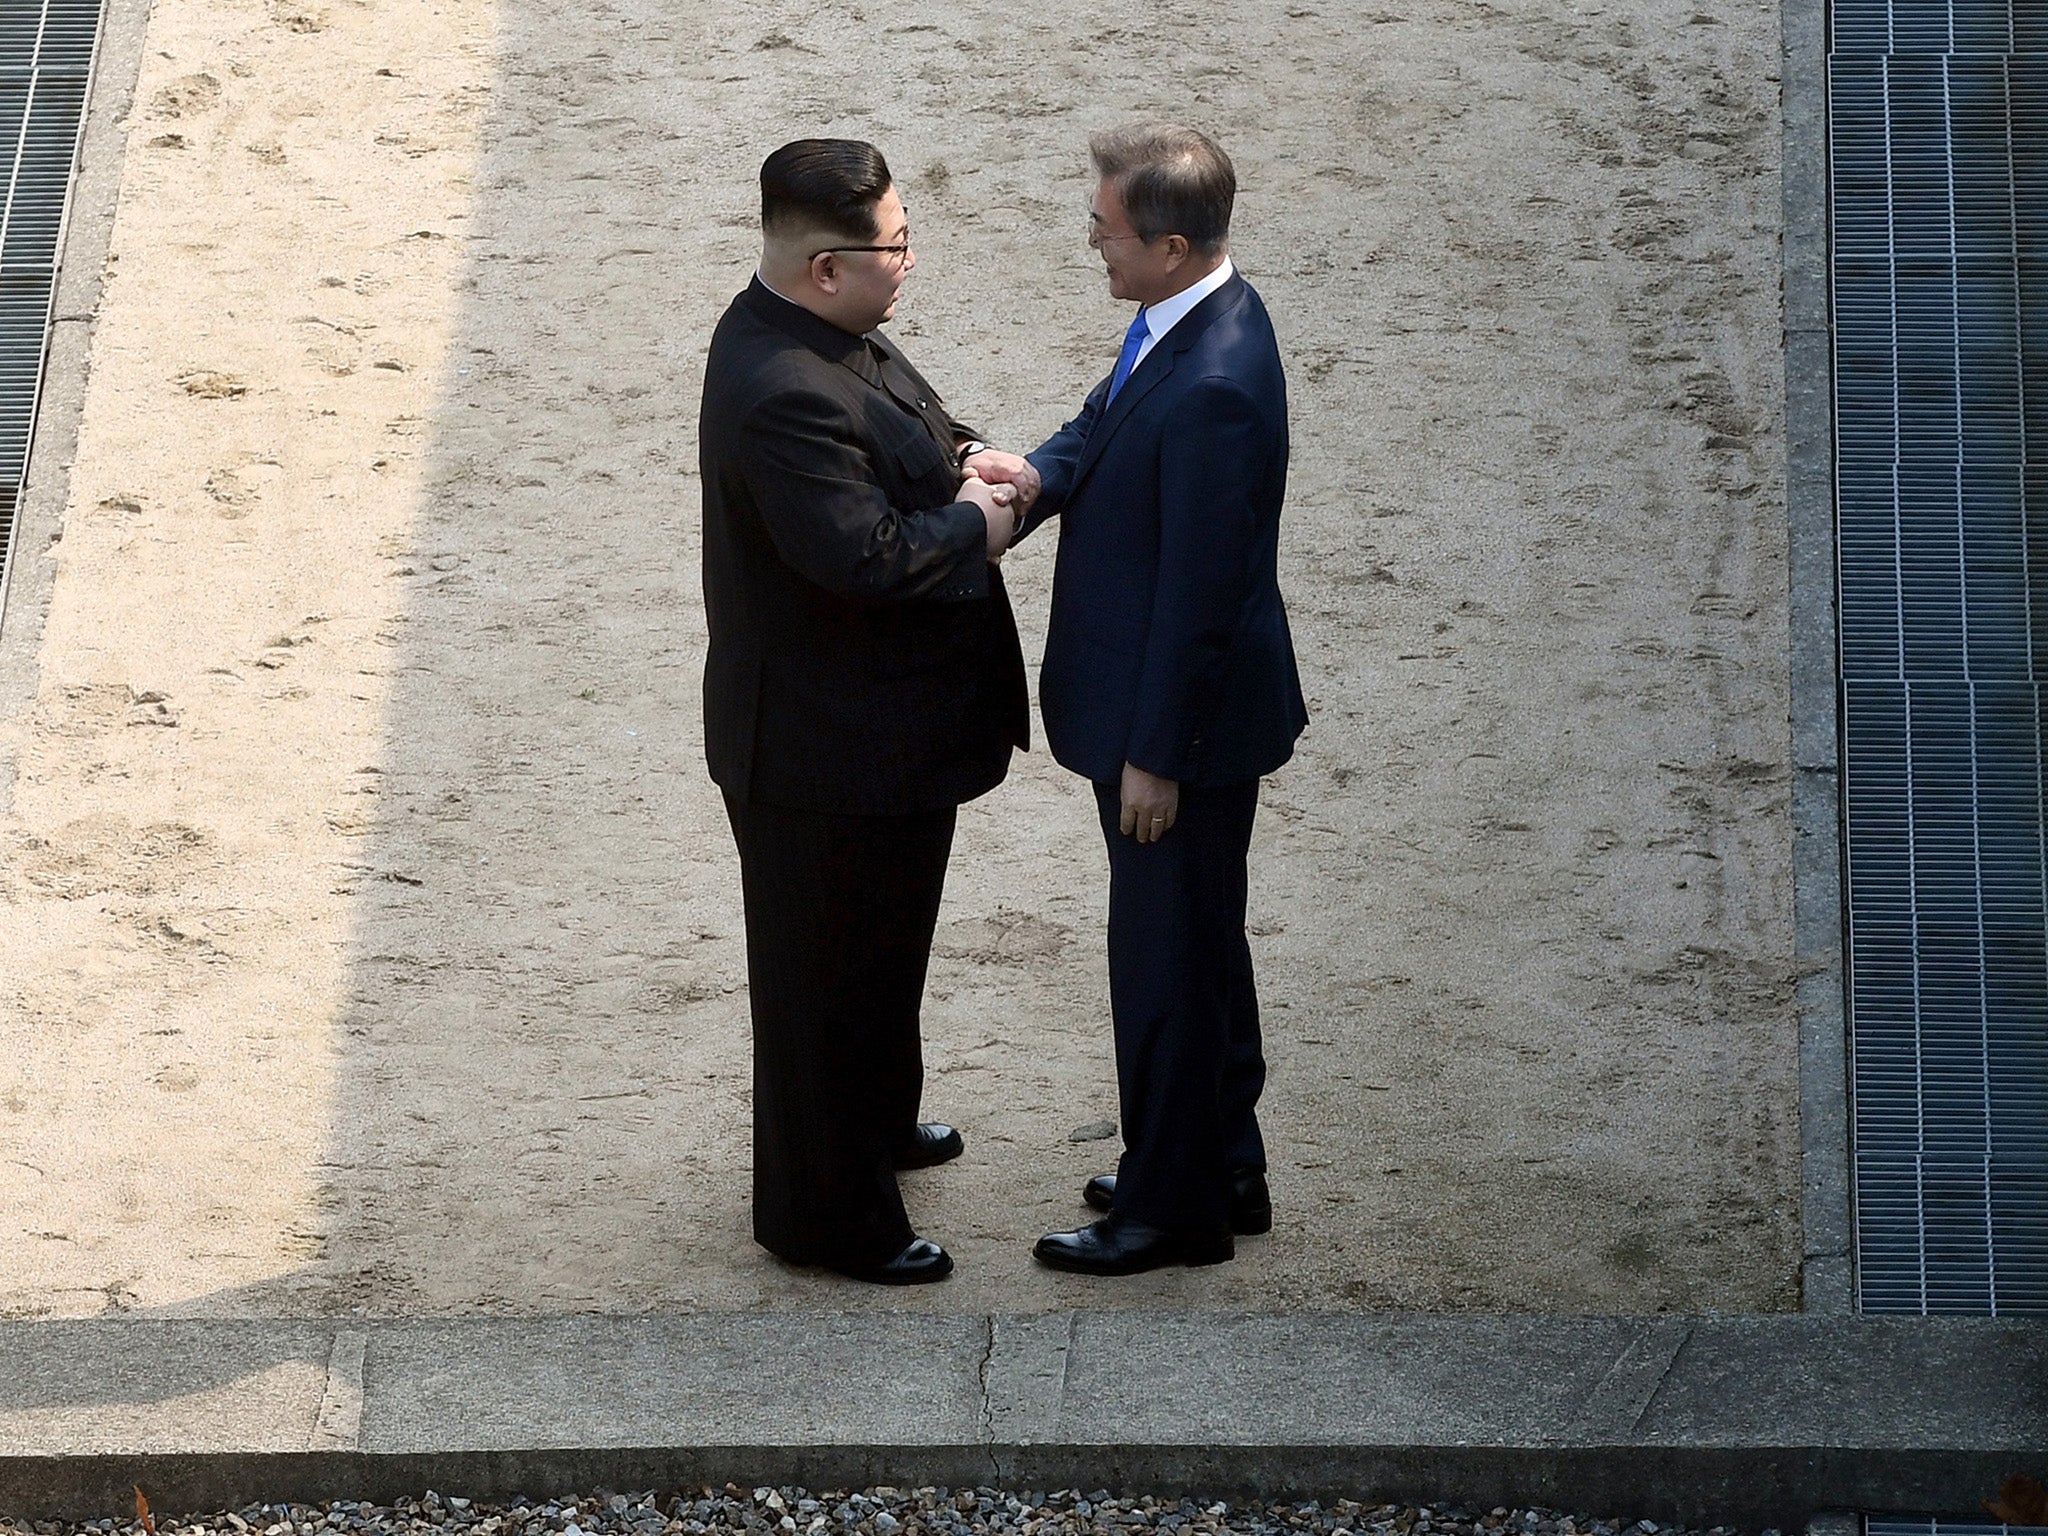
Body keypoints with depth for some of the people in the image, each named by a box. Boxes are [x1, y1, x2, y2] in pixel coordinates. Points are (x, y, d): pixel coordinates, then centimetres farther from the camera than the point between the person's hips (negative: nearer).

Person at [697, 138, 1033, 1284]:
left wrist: (952, 457, 0)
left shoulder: (817, 334, 1)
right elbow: (866, 555, -35)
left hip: (884, 719, 11)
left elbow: (885, 434, 19)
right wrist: (973, 525, -18)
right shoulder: (783, 395, -31)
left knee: (883, 944, 28)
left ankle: (876, 1122, 49)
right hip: (833, 748, -11)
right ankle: (828, 1213, 22)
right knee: (833, 973, 6)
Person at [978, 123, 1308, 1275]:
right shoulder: (1189, 318, -1)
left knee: (1168, 960, 7)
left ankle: (1174, 1205, 24)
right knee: (1203, 945, 23)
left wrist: (1156, 757, -18)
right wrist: (1043, 474, -9)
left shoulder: (1214, 389, -31)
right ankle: (1224, 1166, 39)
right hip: (1164, 701, 10)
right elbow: (1108, 425, 14)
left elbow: (1198, 593, -26)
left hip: (1184, 718, -10)